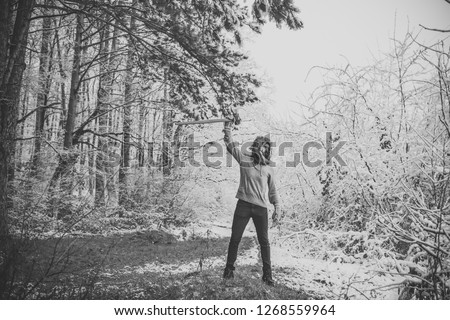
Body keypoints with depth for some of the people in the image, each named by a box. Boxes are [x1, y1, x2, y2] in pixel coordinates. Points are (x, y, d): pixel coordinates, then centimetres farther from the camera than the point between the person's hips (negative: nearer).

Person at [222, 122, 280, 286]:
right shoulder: (244, 159, 3)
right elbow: (231, 145, -6)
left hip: (261, 208, 1)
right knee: (235, 238, 5)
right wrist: (227, 130, -19)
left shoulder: (269, 167, 7)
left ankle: (267, 274, 16)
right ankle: (229, 268, 23)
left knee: (264, 241, 4)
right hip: (243, 205, -1)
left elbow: (272, 189, 12)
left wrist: (277, 206, 6)